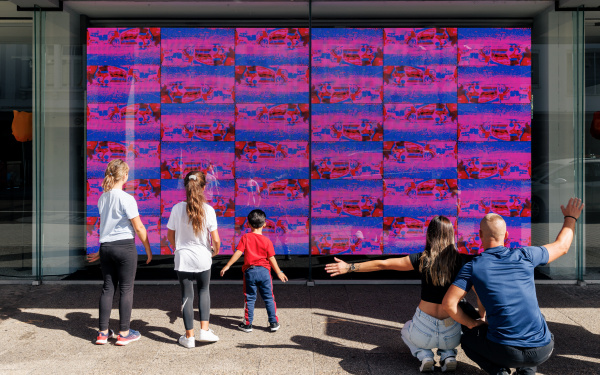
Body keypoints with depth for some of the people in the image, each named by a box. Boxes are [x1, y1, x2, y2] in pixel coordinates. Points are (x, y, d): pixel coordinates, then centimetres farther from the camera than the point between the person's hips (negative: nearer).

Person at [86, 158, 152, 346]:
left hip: (106, 246, 6)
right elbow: (139, 227, -11)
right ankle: (124, 333, 11)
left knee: (108, 288, 12)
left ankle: (103, 332, 18)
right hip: (125, 247, -6)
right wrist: (148, 249, 0)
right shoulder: (126, 199, -13)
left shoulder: (102, 198, 7)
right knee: (126, 289, 4)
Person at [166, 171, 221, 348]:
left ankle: (189, 337, 18)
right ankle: (204, 330, 17)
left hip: (183, 258, 0)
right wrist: (215, 251, 12)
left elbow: (170, 236, 1)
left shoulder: (177, 208, -9)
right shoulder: (208, 210, -12)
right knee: (204, 290, 22)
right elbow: (216, 239, -10)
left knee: (187, 295, 10)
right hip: (203, 258, 0)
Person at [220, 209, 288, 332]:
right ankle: (273, 323, 13)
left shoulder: (245, 237, -4)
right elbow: (271, 258, -2)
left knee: (250, 298, 10)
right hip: (264, 271, 0)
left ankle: (247, 324, 15)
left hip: (249, 271, 0)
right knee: (269, 298, 10)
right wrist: (279, 272, 8)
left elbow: (238, 253, -9)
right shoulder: (267, 241, -4)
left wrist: (227, 266, -2)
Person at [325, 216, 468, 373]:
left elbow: (383, 264, -2)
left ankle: (424, 356, 7)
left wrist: (350, 267, 5)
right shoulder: (459, 261, -3)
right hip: (450, 336, 1)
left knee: (406, 331, 36)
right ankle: (448, 355, 11)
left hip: (423, 331, -1)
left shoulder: (422, 259, -6)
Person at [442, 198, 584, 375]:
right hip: (542, 351, 3)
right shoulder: (524, 255, 3)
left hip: (505, 352, -2)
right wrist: (571, 217, 38)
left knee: (468, 336, 28)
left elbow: (448, 303, -7)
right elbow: (561, 247, 21)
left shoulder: (473, 267, -2)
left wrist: (472, 324, 10)